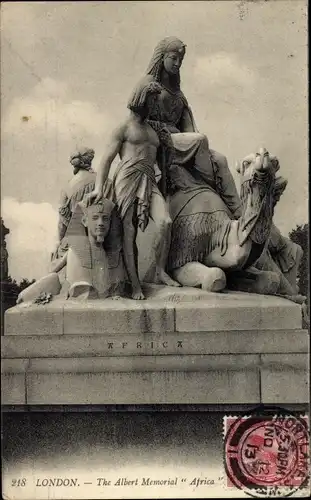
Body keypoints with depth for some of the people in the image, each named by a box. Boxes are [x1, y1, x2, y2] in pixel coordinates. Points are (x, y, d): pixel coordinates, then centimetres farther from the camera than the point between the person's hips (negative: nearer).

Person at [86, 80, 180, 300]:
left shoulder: (154, 130, 27)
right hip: (128, 179, -4)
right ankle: (135, 284, -7)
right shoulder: (124, 129, 9)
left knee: (165, 222, -20)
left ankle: (161, 271, -8)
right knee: (130, 232, -9)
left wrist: (165, 183, 22)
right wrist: (99, 187, -11)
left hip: (149, 181, 5)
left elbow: (162, 158, 30)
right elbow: (107, 159, 2)